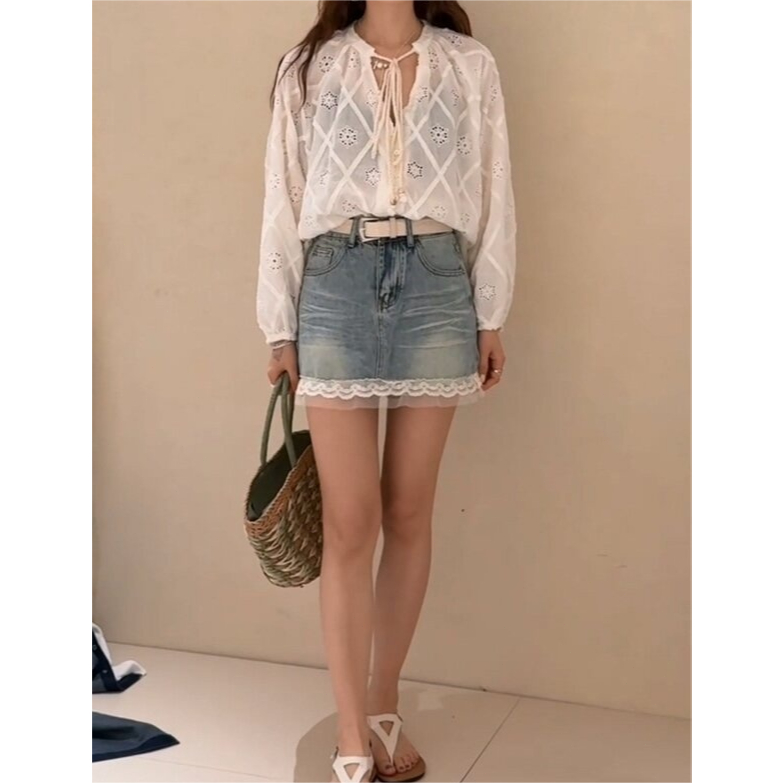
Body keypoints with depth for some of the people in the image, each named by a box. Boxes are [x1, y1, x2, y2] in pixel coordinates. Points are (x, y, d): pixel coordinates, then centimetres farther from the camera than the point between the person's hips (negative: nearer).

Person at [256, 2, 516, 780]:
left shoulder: (471, 65, 9)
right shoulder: (307, 68, 8)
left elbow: (492, 192, 9)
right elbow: (283, 200, 6)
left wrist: (491, 314, 4)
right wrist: (279, 327, 3)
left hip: (435, 284, 1)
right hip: (337, 285, -1)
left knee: (409, 513, 8)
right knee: (350, 523, -3)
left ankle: (384, 706, 24)